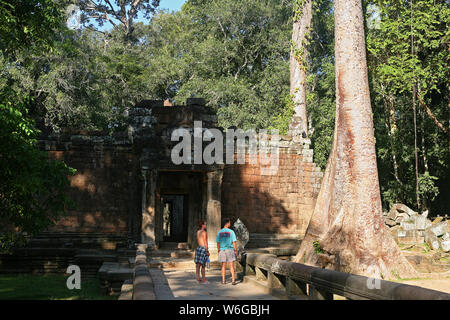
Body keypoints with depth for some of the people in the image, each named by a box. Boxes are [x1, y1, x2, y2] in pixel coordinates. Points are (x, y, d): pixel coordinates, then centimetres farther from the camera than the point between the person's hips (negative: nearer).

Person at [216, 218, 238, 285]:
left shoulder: (219, 232, 2)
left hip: (222, 250, 3)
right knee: (231, 265, 1)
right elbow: (234, 242, -7)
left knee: (223, 266, 9)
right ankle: (233, 280, -4)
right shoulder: (231, 232, -6)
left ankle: (223, 280, 9)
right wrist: (236, 251, 0)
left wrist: (218, 251, 10)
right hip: (230, 249, -3)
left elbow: (218, 243, 2)